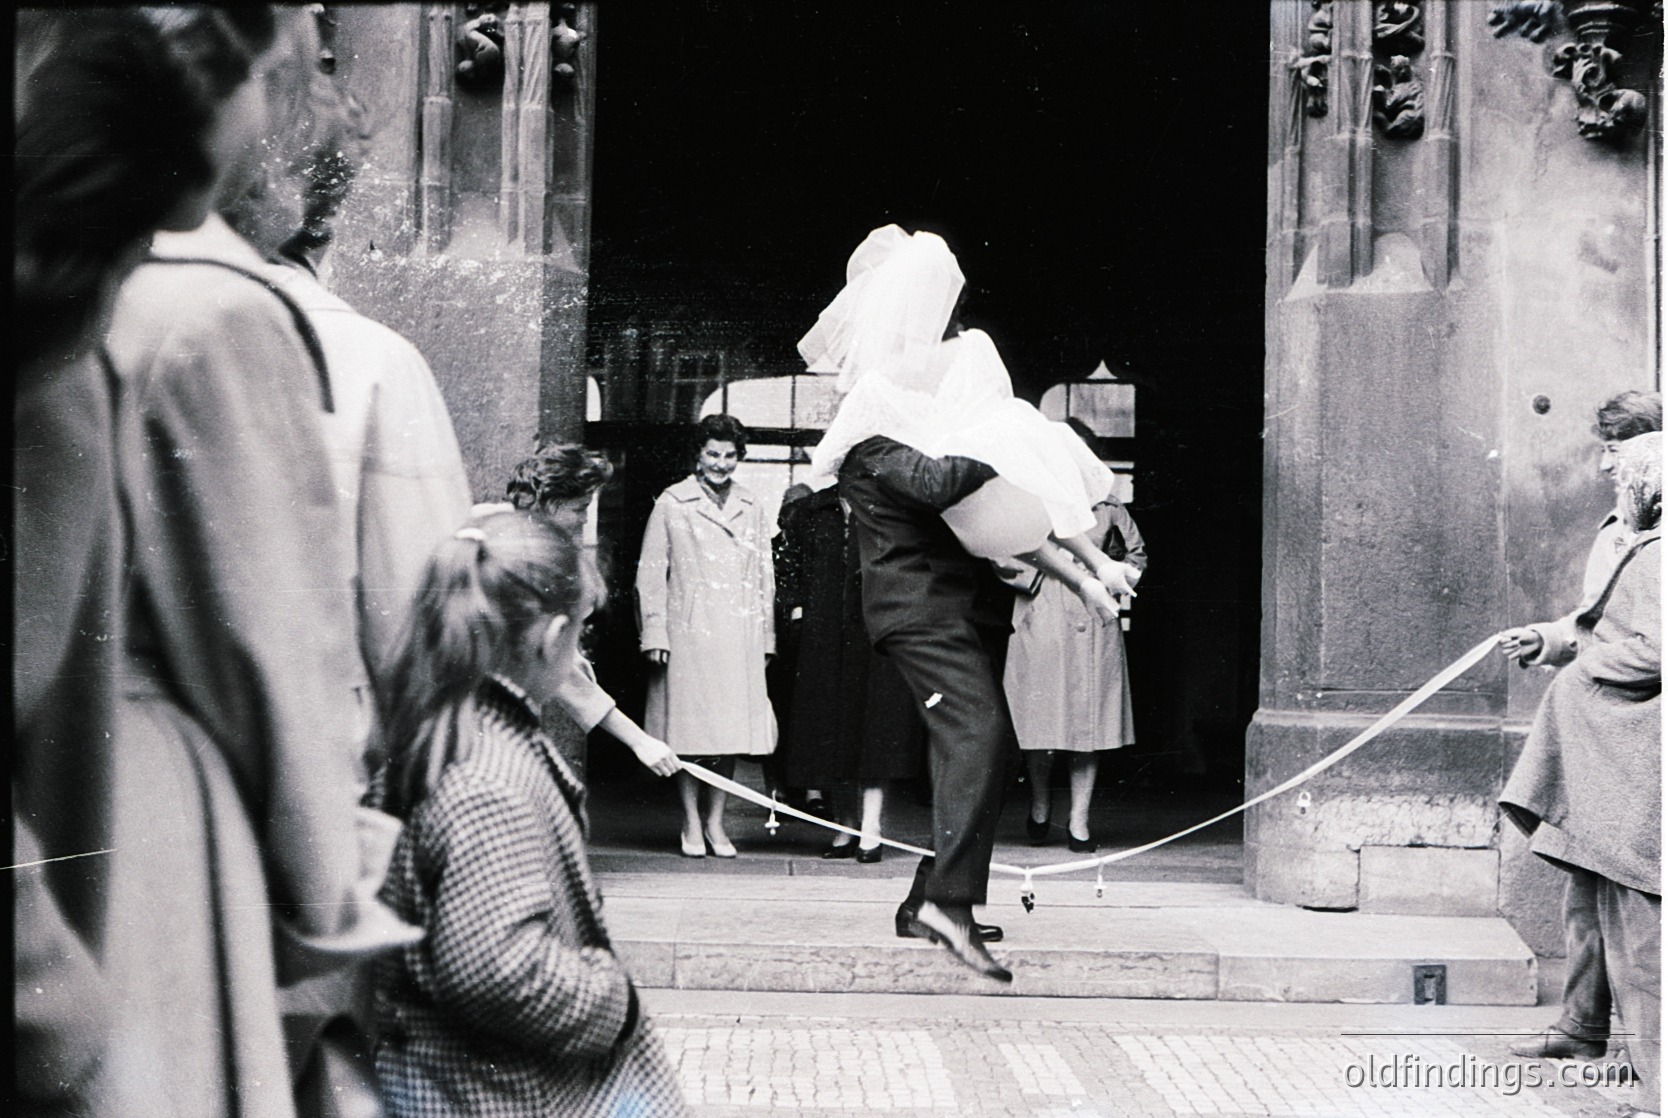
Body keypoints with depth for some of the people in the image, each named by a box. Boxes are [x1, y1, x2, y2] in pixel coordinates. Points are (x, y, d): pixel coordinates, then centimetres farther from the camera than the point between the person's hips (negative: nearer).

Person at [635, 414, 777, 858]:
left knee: (732, 727, 3)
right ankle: (691, 823, 10)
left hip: (739, 636, 3)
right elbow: (651, 573, 2)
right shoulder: (672, 504, 3)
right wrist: (655, 632, -5)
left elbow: (764, 576, 16)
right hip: (688, 633, -3)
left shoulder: (752, 508, 14)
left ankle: (715, 821, 13)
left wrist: (765, 635, 11)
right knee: (689, 727, 0)